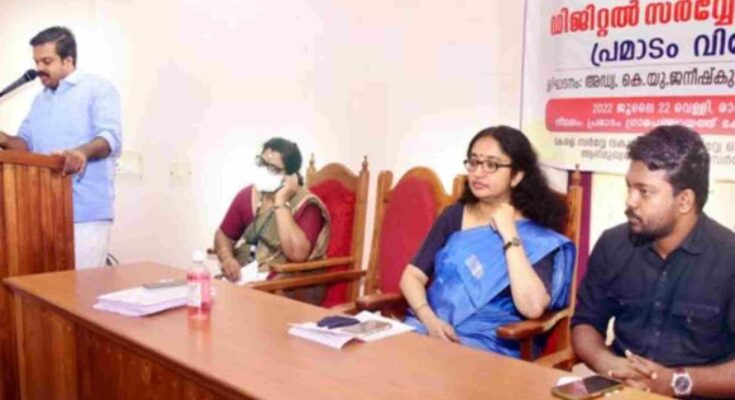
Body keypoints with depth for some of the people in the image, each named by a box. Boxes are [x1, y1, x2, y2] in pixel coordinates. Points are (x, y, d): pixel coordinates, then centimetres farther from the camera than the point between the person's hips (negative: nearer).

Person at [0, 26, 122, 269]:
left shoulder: (98, 89, -1)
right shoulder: (40, 99, 23)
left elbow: (111, 137, -15)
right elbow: (26, 142, 20)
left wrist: (83, 152, -36)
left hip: (87, 212, -7)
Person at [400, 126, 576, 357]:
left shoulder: (537, 237, -1)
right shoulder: (453, 216, 11)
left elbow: (532, 308, -17)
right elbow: (413, 276, 6)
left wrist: (508, 233, -12)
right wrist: (429, 320, -12)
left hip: (490, 345, -3)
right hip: (427, 329, 4)